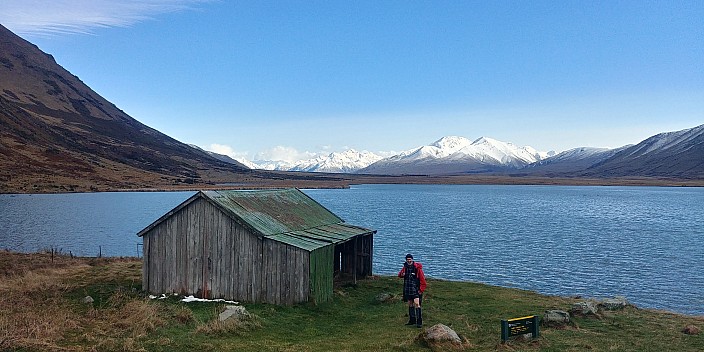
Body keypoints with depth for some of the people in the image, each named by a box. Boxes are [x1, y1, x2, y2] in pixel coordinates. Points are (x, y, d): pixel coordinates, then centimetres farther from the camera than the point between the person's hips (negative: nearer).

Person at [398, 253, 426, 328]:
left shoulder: (417, 267, -10)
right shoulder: (405, 267, 7)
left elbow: (422, 279, -9)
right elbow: (400, 274, 21)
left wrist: (421, 289, -12)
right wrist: (401, 274, -4)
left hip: (416, 289, -6)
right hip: (407, 289, 6)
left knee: (416, 303, -16)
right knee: (410, 304, 13)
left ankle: (419, 321, -15)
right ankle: (412, 320, 24)